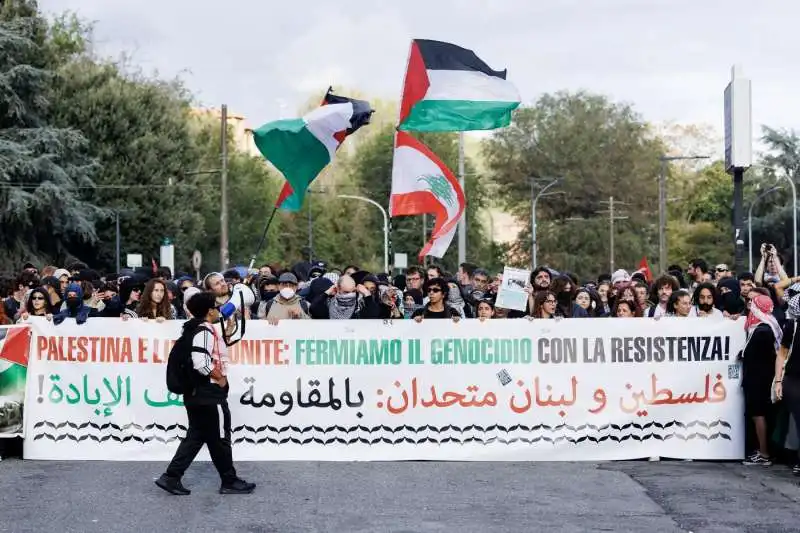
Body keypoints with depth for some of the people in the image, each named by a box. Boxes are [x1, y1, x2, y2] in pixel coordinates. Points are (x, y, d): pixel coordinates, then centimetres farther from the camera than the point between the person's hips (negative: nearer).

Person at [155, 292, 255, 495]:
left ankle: (171, 477, 9)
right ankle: (230, 481, 12)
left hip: (195, 394, 10)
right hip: (209, 395, -10)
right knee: (220, 438, 2)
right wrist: (220, 377, -15)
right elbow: (200, 362, -27)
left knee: (196, 436, 13)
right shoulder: (205, 331, -17)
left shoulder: (194, 329, 13)